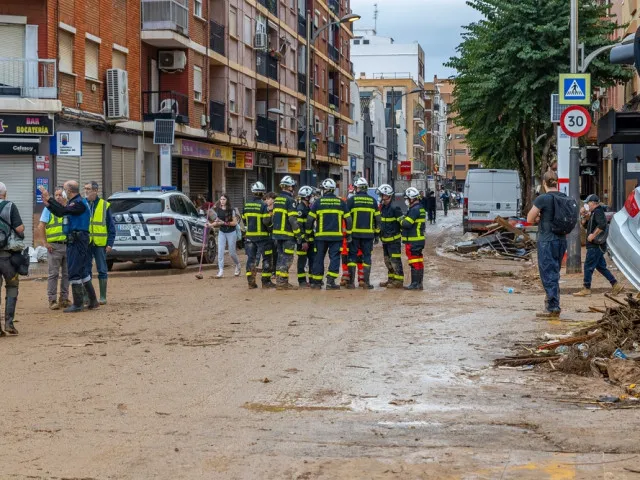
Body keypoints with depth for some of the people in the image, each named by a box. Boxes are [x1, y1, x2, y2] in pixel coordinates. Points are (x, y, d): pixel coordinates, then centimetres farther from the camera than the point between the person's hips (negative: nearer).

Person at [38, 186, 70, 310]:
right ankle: (52, 300, -2)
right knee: (53, 274, -4)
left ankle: (64, 298, 16)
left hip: (68, 245, 4)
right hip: (54, 246, -4)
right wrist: (45, 243, -10)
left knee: (66, 274, 7)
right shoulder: (49, 208, 0)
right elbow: (41, 226, -3)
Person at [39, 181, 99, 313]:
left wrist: (49, 199, -22)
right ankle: (93, 301, 20)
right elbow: (60, 213, 20)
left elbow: (63, 211, -26)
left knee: (74, 272, -7)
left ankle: (77, 304, -4)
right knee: (82, 271, 15)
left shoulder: (79, 203, -14)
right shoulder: (74, 202, 18)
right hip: (74, 241, 10)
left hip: (77, 241, -10)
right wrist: (47, 204, 13)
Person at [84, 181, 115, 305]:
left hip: (100, 243, -2)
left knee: (102, 271, 3)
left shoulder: (105, 205, 3)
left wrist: (110, 243, -5)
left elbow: (111, 226, 2)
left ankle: (103, 297, 9)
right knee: (85, 270, 5)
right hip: (85, 243, 2)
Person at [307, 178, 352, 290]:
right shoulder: (341, 203, 3)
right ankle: (330, 281, -6)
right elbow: (348, 219, 4)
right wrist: (348, 234, 13)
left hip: (321, 235, 0)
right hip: (336, 235, 0)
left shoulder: (318, 202, -1)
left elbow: (310, 219, 0)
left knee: (319, 258, 9)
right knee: (334, 258, 2)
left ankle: (316, 282, 12)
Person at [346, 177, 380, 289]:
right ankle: (366, 282, 4)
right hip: (368, 234, 2)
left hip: (354, 233, -2)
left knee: (352, 256, 5)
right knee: (367, 256, 7)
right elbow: (377, 219, 9)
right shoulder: (372, 201, 6)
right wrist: (377, 235, 15)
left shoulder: (352, 200, -2)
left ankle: (351, 282, 2)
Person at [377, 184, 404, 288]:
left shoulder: (394, 208, -16)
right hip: (385, 239, 10)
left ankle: (399, 281, -3)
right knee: (387, 260, 16)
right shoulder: (382, 207, 13)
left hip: (393, 239, -10)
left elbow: (402, 221, -17)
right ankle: (391, 279, 26)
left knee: (395, 260, -6)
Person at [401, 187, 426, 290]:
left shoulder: (414, 210, -18)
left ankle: (415, 283, -7)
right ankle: (419, 283, 20)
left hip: (413, 241, -10)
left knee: (414, 262, -8)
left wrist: (401, 220, -4)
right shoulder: (419, 208, 15)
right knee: (419, 261, 14)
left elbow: (407, 224, -23)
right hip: (418, 239, 10)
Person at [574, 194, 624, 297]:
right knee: (600, 266, 13)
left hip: (595, 245, -10)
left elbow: (602, 225, -28)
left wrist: (593, 235, -24)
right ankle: (616, 285, 13)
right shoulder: (594, 213, 19)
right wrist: (583, 216, 9)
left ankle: (586, 289, -2)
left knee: (588, 266, -6)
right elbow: (585, 225, 25)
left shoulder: (598, 212, -13)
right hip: (597, 245, 10)